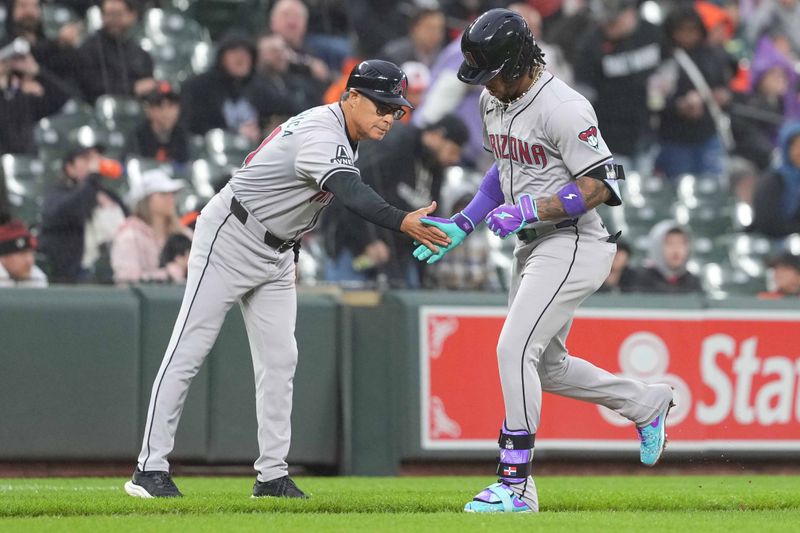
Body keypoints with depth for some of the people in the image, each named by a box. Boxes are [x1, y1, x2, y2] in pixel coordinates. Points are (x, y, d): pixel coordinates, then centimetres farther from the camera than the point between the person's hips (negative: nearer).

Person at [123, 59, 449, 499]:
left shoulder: (344, 135, 5)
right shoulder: (321, 133, -27)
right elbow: (350, 192, -45)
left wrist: (292, 252, 18)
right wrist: (403, 222, -60)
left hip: (276, 253, 10)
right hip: (231, 237, -10)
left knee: (279, 359, 2)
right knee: (189, 350, -6)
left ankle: (272, 475, 3)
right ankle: (151, 467, -5)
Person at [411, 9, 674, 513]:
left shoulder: (563, 108, -21)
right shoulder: (494, 100, 7)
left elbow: (598, 187, -22)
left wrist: (527, 210, -28)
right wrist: (461, 225, 10)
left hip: (572, 245, -10)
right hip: (532, 246, 10)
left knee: (515, 350, -17)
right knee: (546, 367, 16)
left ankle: (516, 485, -12)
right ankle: (646, 403, 36)